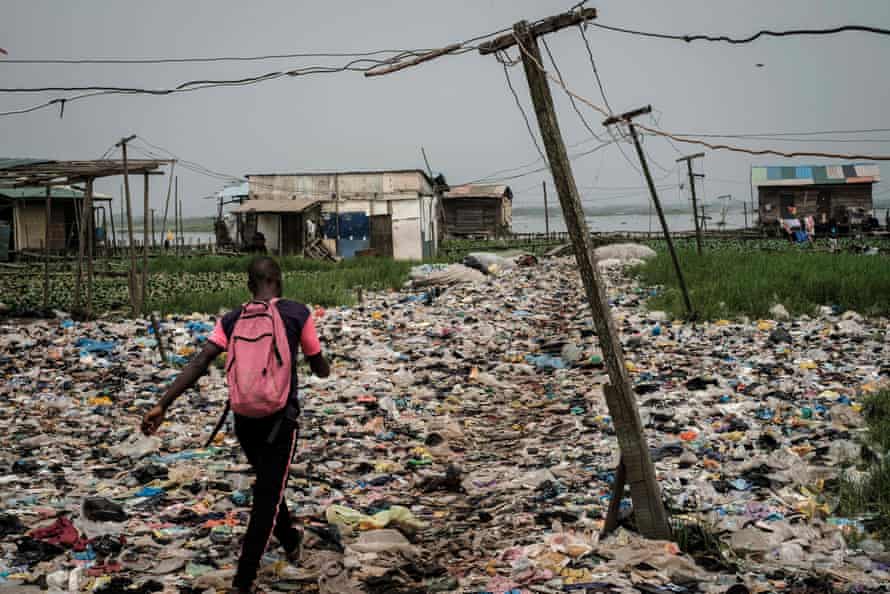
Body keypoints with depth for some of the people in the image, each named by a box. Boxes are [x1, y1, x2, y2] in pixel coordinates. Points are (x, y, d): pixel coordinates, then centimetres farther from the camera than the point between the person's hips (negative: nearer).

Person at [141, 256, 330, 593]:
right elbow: (320, 369, 5)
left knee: (269, 484, 26)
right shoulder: (297, 314, -5)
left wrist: (163, 405, -13)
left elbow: (198, 364, -9)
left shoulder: (231, 320, 3)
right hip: (280, 418, -4)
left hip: (244, 418, 4)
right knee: (268, 497, 0)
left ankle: (291, 542, 46)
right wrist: (324, 368, 29)